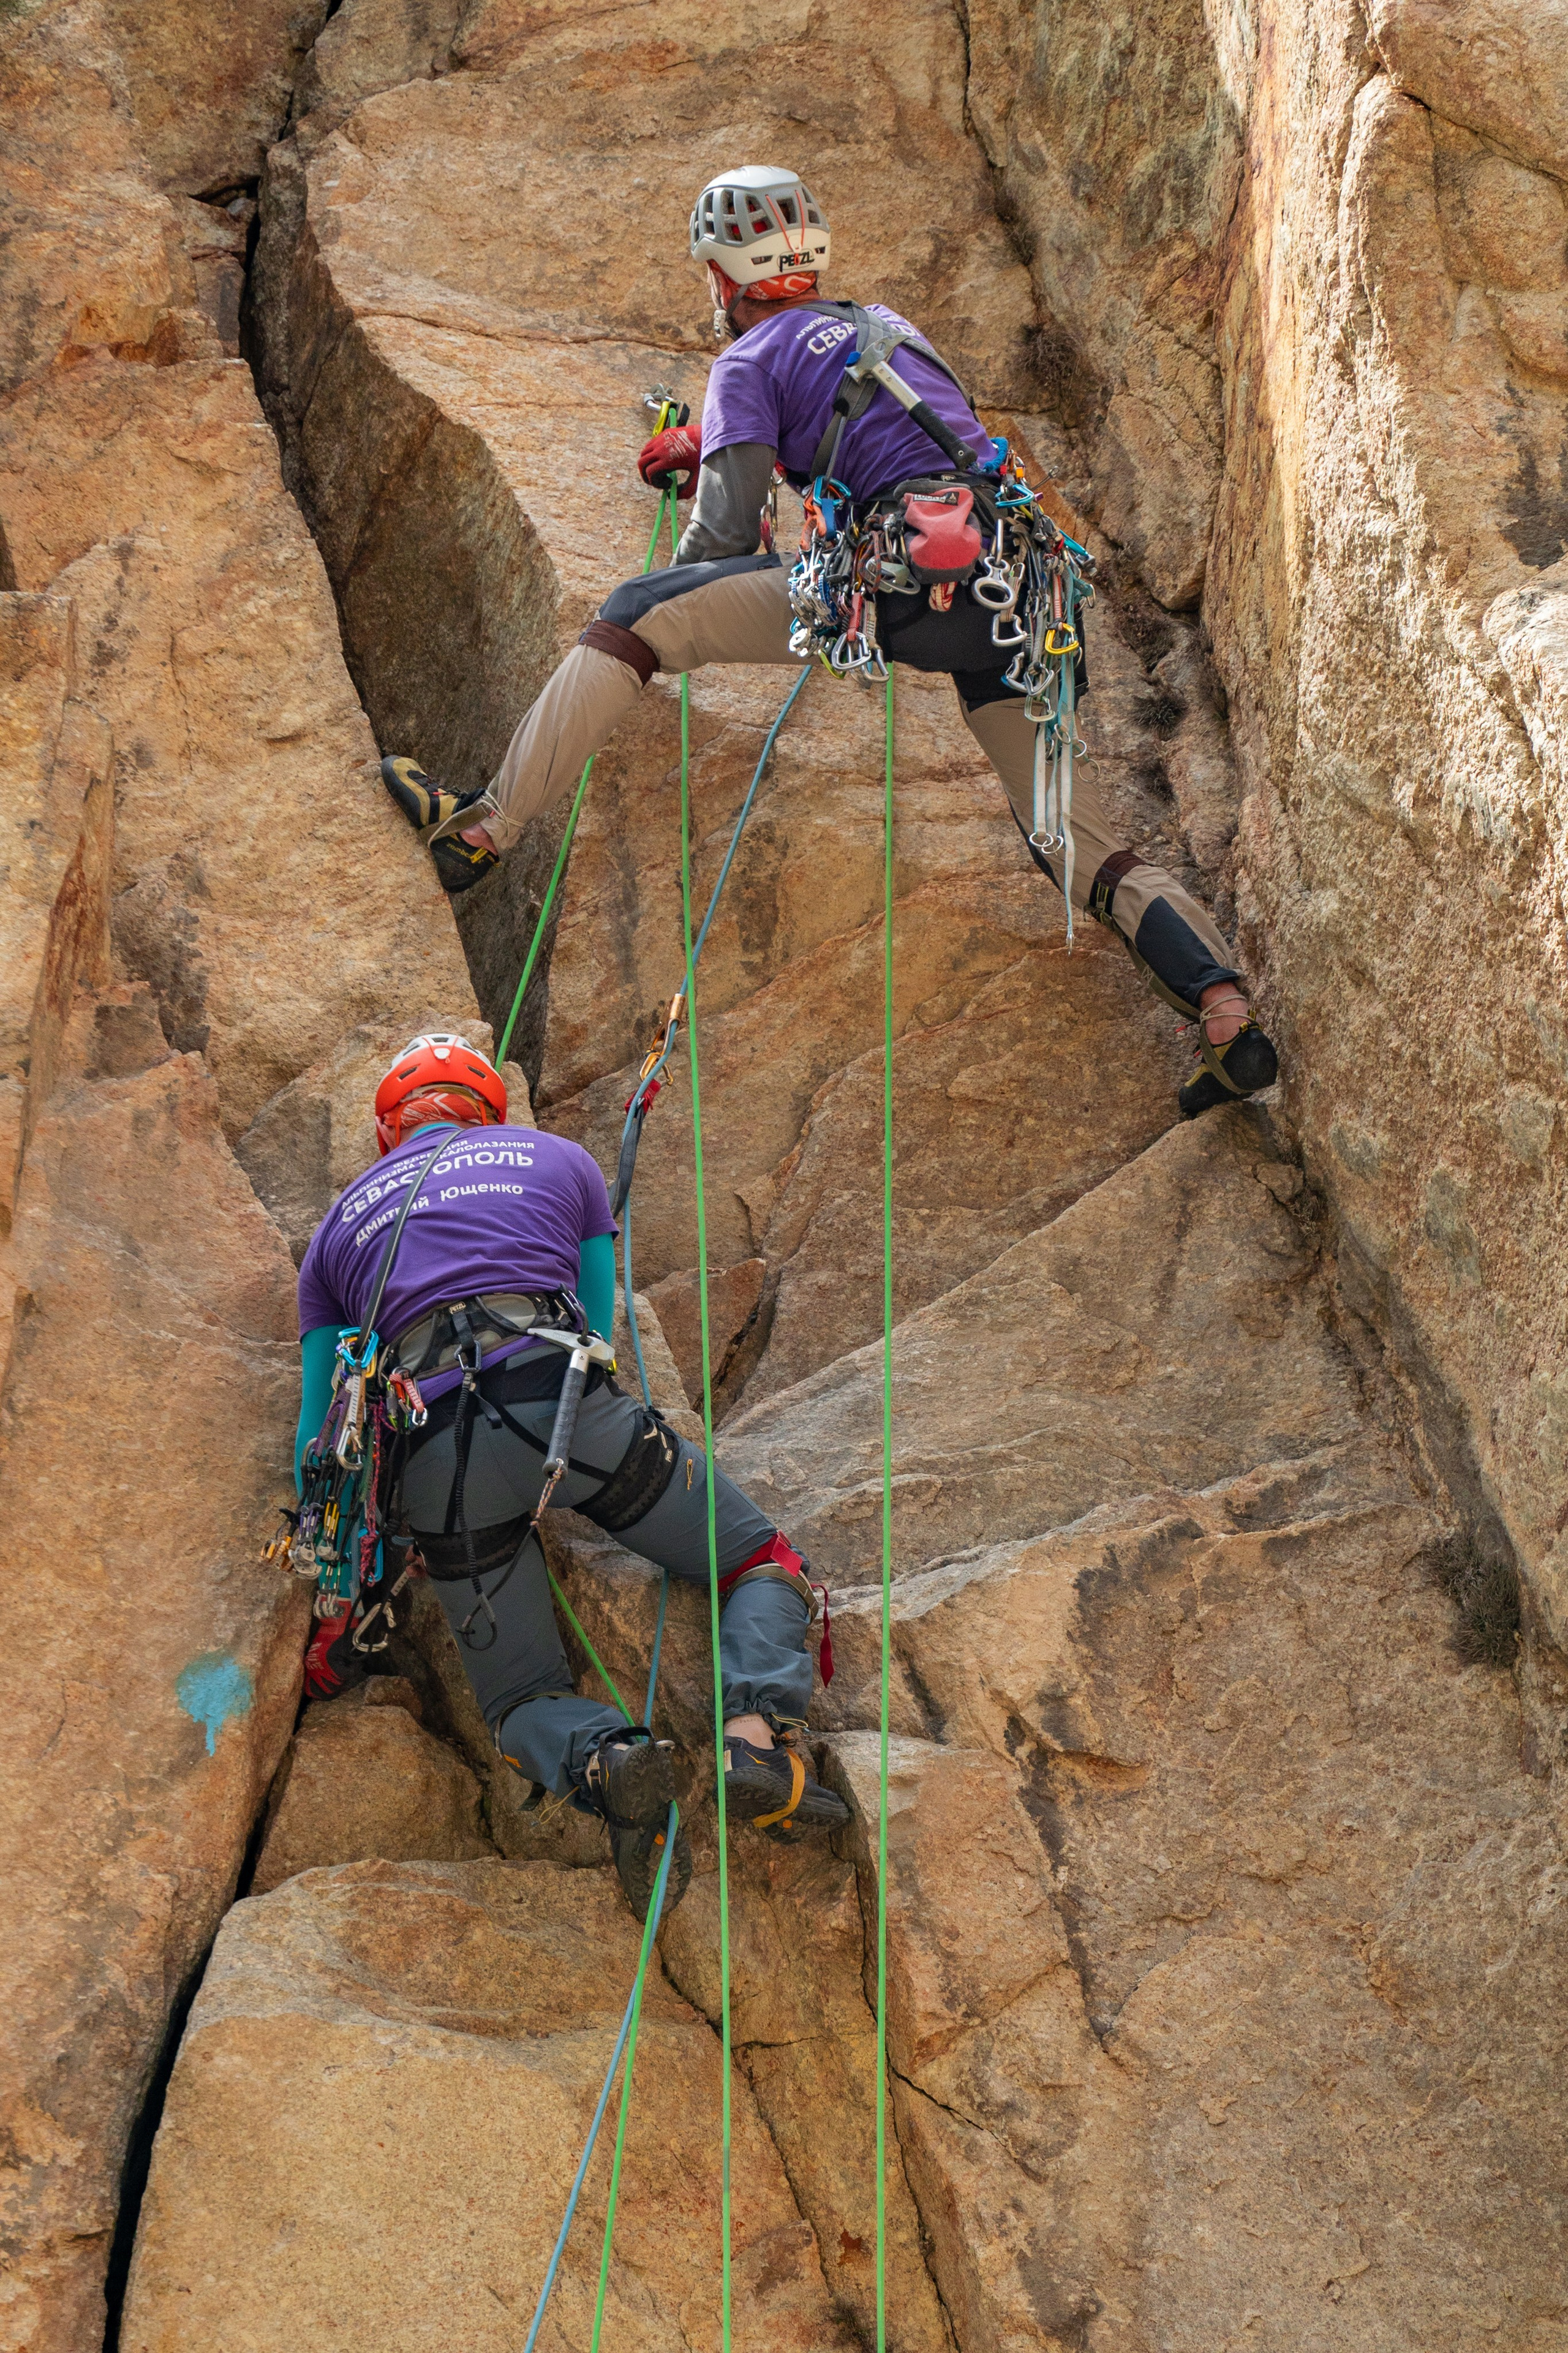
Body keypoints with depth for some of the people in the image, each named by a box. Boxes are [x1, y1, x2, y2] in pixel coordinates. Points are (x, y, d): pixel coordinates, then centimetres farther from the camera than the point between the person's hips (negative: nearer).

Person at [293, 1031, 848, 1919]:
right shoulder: (559, 1159, 29)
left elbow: (321, 1440, 27)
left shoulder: (339, 1228, 30)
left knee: (522, 1697, 14)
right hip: (563, 1398, -1)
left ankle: (606, 1760, -22)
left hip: (436, 1452, 1)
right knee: (766, 1565, 15)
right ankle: (759, 1730, -16)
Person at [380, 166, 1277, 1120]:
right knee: (1076, 836, 12)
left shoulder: (750, 359, 11)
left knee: (637, 616, 2)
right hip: (1016, 596, 7)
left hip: (913, 567, -7)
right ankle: (1229, 1014, -3)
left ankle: (484, 829, -1)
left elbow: (729, 528, 3)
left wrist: (673, 584, 25)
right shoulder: (885, 324, 32)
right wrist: (702, 445, 61)